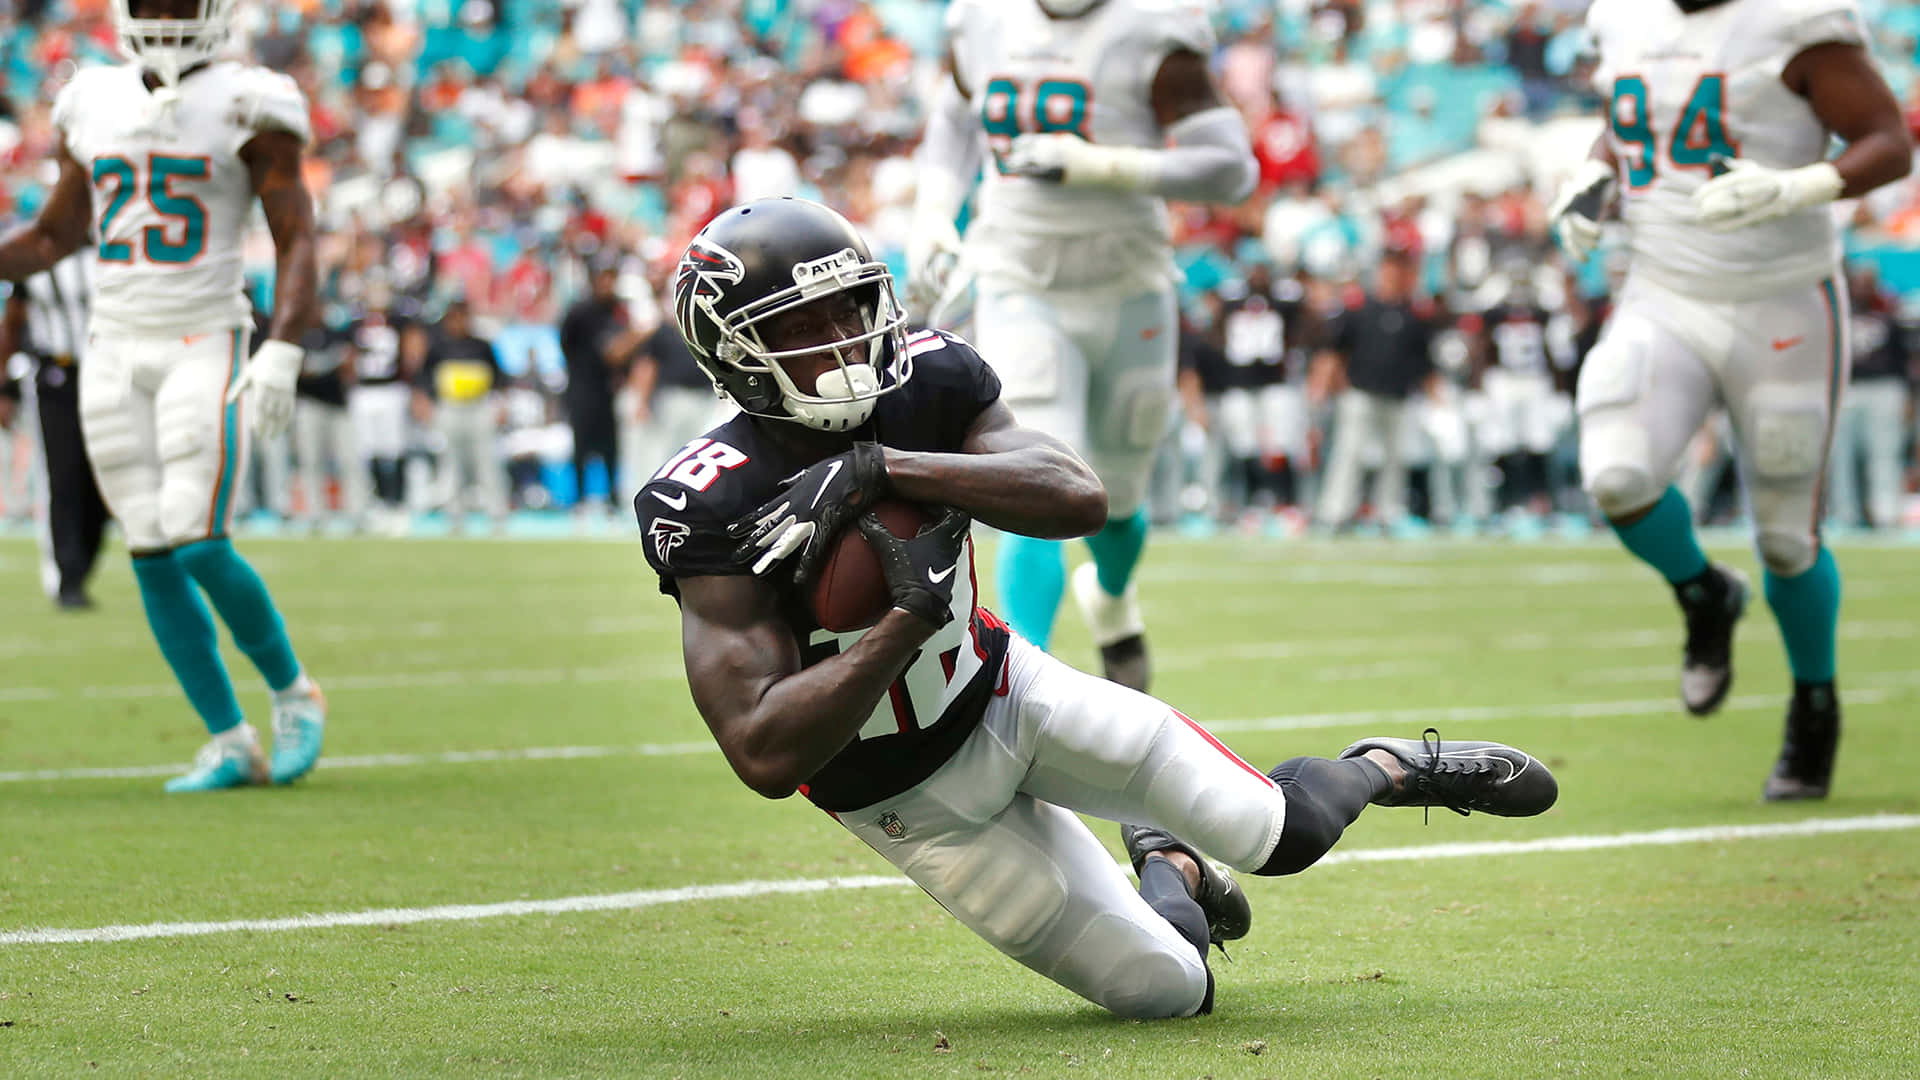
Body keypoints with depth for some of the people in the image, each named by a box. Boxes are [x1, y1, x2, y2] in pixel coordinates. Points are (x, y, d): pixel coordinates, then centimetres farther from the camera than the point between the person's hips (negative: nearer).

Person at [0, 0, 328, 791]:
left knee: (198, 548, -14)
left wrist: (281, 354, -20)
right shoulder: (93, 105, 10)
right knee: (153, 561, 1)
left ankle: (293, 694, 10)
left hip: (203, 348, -5)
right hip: (114, 354, 5)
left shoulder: (247, 108, -5)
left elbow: (297, 241, -8)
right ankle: (230, 744, 10)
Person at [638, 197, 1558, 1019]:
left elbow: (1078, 498, -31)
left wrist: (881, 467, -38)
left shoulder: (923, 381, -16)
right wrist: (909, 618, -40)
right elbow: (766, 756, -34)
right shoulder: (714, 509, -29)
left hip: (1006, 691, 3)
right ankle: (1168, 868, 33)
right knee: (1171, 990, -2)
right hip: (918, 805, -3)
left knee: (1277, 834, -6)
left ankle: (1390, 768, 28)